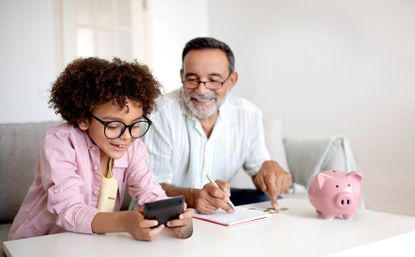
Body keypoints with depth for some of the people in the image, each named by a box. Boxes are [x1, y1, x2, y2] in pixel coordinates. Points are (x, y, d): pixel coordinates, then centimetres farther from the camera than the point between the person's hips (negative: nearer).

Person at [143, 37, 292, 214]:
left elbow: (258, 170, 3)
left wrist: (269, 168, -22)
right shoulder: (161, 113, -19)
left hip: (221, 205, 5)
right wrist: (192, 196, -38)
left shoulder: (248, 115, -5)